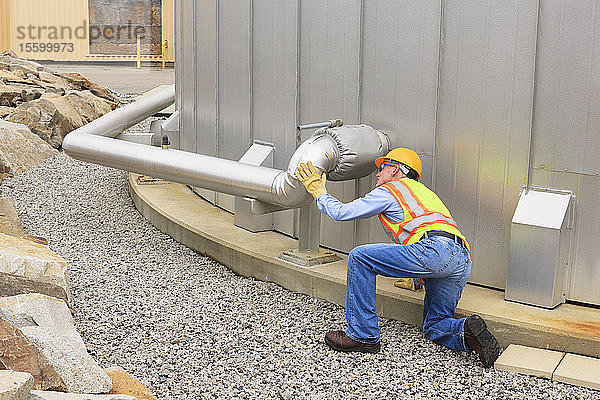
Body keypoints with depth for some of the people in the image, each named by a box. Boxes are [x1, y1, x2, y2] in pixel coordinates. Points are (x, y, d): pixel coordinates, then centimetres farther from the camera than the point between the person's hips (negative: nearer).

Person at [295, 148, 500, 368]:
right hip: (463, 262, 9)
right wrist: (417, 279, 53)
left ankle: (363, 335, 2)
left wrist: (319, 192, 30)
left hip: (434, 250, -9)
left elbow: (342, 212, 12)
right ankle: (467, 332, -11)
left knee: (359, 257, 1)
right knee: (434, 327, 22)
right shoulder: (423, 191, 38)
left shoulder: (390, 190, 14)